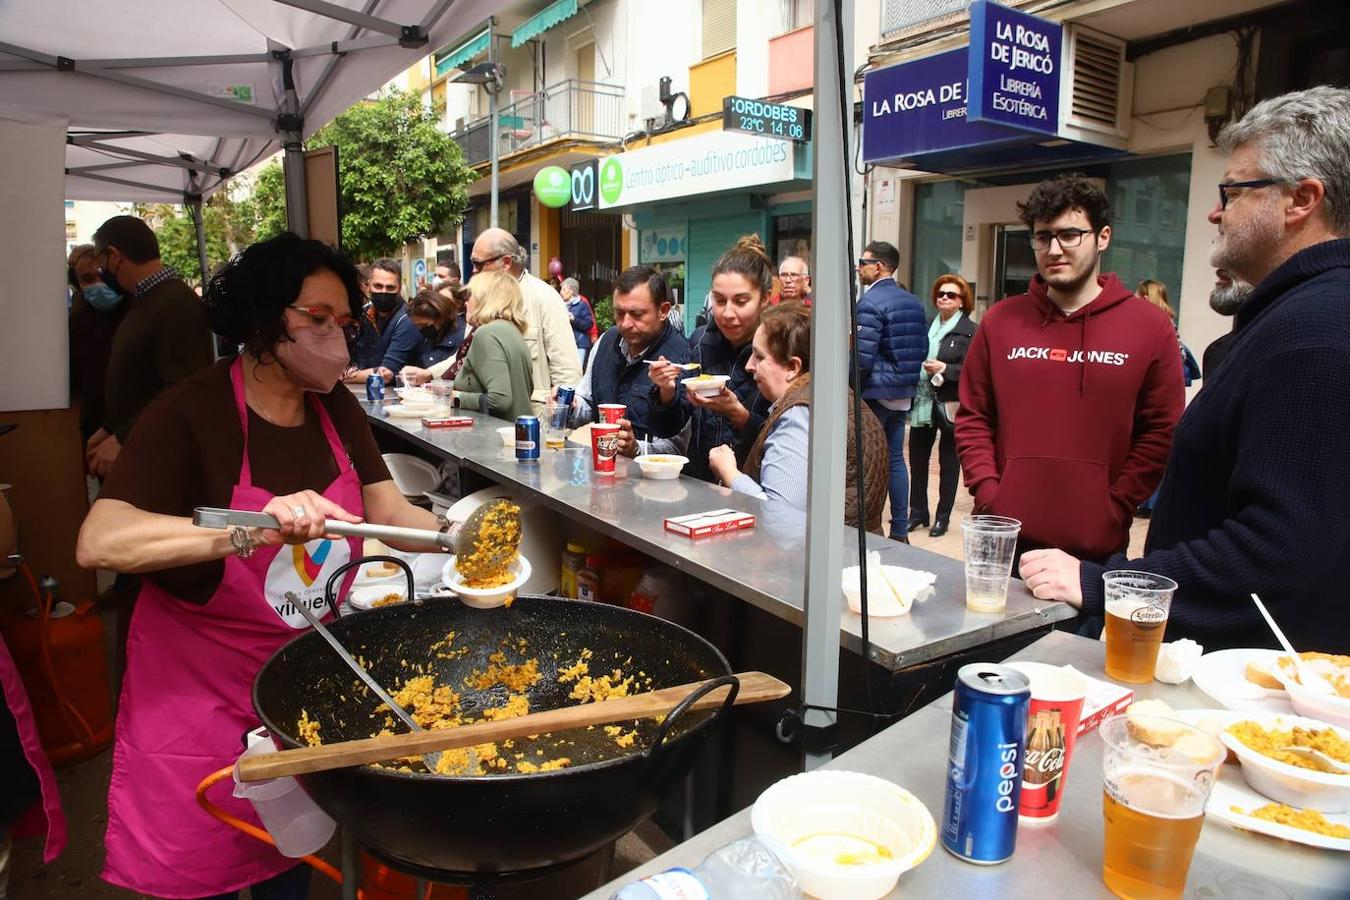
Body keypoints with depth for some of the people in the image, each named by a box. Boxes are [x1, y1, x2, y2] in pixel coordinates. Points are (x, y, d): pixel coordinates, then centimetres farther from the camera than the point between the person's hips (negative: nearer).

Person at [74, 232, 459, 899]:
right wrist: (256, 528, -44)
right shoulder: (190, 413, -19)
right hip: (200, 695, -5)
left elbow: (389, 511, -3)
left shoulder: (336, 408, -1)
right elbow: (98, 542, -30)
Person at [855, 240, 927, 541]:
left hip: (875, 392, -8)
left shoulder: (870, 302, -15)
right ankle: (900, 530, 19)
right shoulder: (913, 301, 11)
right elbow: (922, 348, 14)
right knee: (895, 458, 13)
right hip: (904, 393, 8)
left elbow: (862, 358, -20)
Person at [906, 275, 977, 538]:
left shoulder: (970, 331, -6)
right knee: (917, 458, 8)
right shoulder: (926, 327, 13)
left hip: (950, 405, -5)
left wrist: (945, 369, -19)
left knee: (948, 462, 6)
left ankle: (943, 517, 17)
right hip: (923, 403, 5)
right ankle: (917, 512, 20)